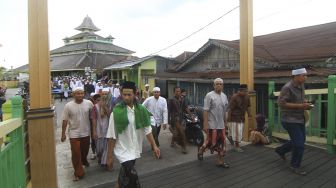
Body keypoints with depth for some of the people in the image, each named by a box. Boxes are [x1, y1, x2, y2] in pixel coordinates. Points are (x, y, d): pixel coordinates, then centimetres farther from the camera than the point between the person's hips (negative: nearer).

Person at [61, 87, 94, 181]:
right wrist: (63, 134, -5)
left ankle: (84, 160, 53)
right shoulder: (68, 105, -13)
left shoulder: (88, 103, -9)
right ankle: (78, 172, 15)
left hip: (86, 132, 3)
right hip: (74, 133, -2)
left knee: (85, 150, 22)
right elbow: (65, 121, -7)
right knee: (76, 153, 1)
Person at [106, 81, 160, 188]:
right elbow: (112, 136, -12)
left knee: (125, 175, 20)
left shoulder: (141, 110, -3)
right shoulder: (116, 112, -15)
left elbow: (147, 129, 3)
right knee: (133, 177, -10)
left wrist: (154, 146, 0)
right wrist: (110, 156, -8)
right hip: (123, 150, -4)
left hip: (135, 150, 5)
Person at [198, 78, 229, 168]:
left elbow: (224, 111, 17)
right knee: (211, 142, 0)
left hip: (221, 125, 7)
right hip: (212, 124, -7)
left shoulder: (224, 96, 10)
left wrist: (225, 122, 16)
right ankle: (201, 150, 29)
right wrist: (205, 124, -20)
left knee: (222, 143, 10)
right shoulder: (209, 95, -10)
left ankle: (220, 161, 22)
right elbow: (205, 111, -15)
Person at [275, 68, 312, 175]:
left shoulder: (301, 86, 6)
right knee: (299, 144, -3)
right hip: (290, 120, -9)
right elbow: (281, 103, -25)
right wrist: (300, 106, -25)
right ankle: (295, 166, 18)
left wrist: (306, 103, -1)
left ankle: (281, 150, 41)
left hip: (300, 119, 9)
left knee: (301, 140, 21)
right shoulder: (287, 88, -20)